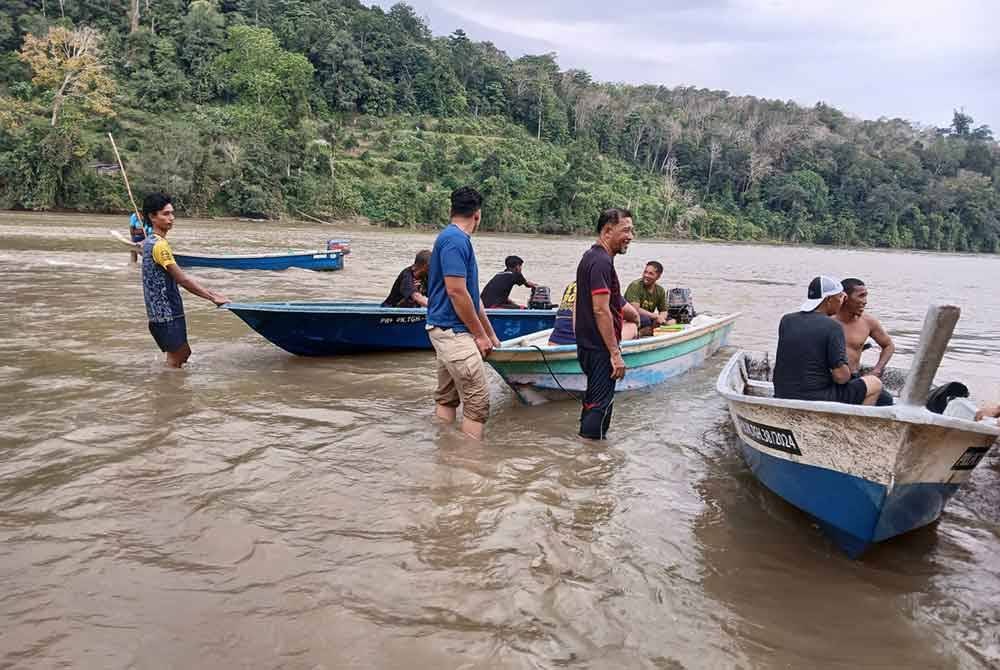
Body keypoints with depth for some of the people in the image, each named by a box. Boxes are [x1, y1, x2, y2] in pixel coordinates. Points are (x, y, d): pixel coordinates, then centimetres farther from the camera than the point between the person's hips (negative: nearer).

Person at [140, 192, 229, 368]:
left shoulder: (149, 241, 14)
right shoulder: (159, 245, -17)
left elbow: (179, 278, 16)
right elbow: (182, 279, -19)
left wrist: (208, 292, 13)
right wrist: (212, 298, -16)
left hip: (163, 312, 10)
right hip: (166, 313, -10)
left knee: (183, 354, 17)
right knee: (175, 358, -2)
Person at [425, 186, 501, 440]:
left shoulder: (455, 239, 16)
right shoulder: (456, 240, -16)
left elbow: (471, 294, 20)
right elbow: (456, 291, -21)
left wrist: (490, 333, 22)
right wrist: (480, 335, -13)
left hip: (444, 330, 11)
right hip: (454, 331, -11)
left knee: (447, 398, 15)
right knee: (478, 401, -8)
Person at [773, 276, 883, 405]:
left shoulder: (786, 321, 2)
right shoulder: (832, 327, -14)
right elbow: (841, 376, -20)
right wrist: (847, 373, 6)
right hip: (817, 401, -6)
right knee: (875, 384, 13)